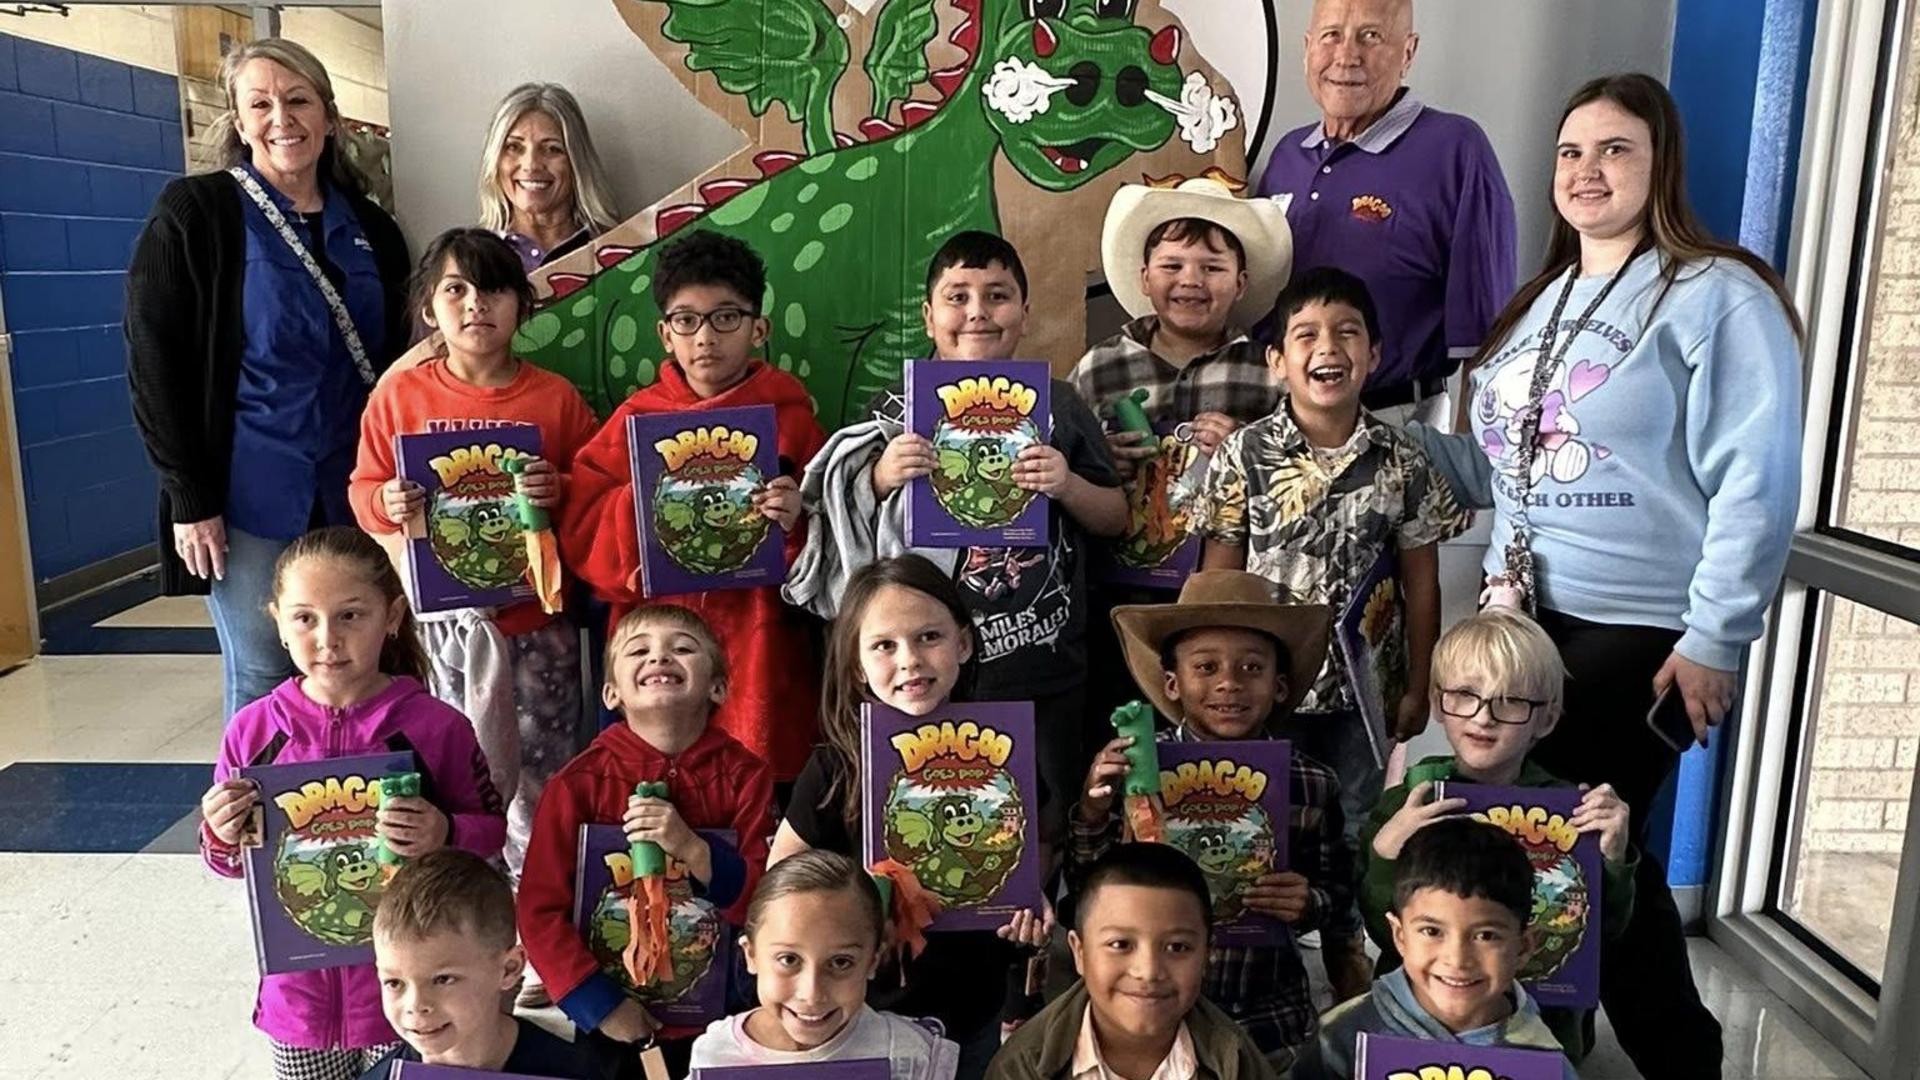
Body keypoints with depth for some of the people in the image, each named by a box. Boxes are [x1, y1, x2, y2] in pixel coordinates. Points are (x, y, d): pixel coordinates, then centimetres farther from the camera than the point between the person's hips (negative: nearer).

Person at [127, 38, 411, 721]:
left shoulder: (370, 229, 9)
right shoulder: (194, 213, -3)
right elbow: (153, 362, -6)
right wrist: (189, 499, -11)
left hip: (352, 494, 4)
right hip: (248, 496, -4)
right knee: (260, 680, 3)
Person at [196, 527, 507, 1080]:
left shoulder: (436, 727, -12)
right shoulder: (252, 731, -5)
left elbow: (492, 827, -3)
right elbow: (231, 861, 8)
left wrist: (445, 836, -23)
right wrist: (224, 841, -13)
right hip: (300, 987, 2)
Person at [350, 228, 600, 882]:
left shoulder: (555, 398, 1)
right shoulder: (399, 395, 4)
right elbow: (363, 489, 8)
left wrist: (560, 491, -19)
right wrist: (388, 503, -14)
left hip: (534, 612, 0)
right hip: (438, 613, 1)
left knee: (540, 768, 8)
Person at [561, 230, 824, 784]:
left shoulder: (790, 418, 4)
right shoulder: (635, 420, 8)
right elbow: (581, 536, 3)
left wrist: (796, 524, -16)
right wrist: (641, 506, -13)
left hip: (759, 651, -1)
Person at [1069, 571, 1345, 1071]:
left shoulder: (1312, 784, -8)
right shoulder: (1134, 764, -12)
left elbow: (1338, 888, 5)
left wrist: (1308, 903, -15)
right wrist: (1093, 810, -22)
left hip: (1269, 1019, 1)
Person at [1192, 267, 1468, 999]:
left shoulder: (1402, 460, -3)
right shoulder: (1244, 455, -8)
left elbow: (1420, 579, 4)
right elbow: (1218, 576, -4)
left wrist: (1417, 685, 5)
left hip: (1360, 685, 2)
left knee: (1351, 829, 17)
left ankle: (1346, 952, 38)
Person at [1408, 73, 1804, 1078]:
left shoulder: (1715, 296, -10)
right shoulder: (1542, 303, 14)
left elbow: (1756, 484, -15)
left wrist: (1715, 636, -18)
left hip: (1637, 635, -7)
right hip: (1521, 619, 7)